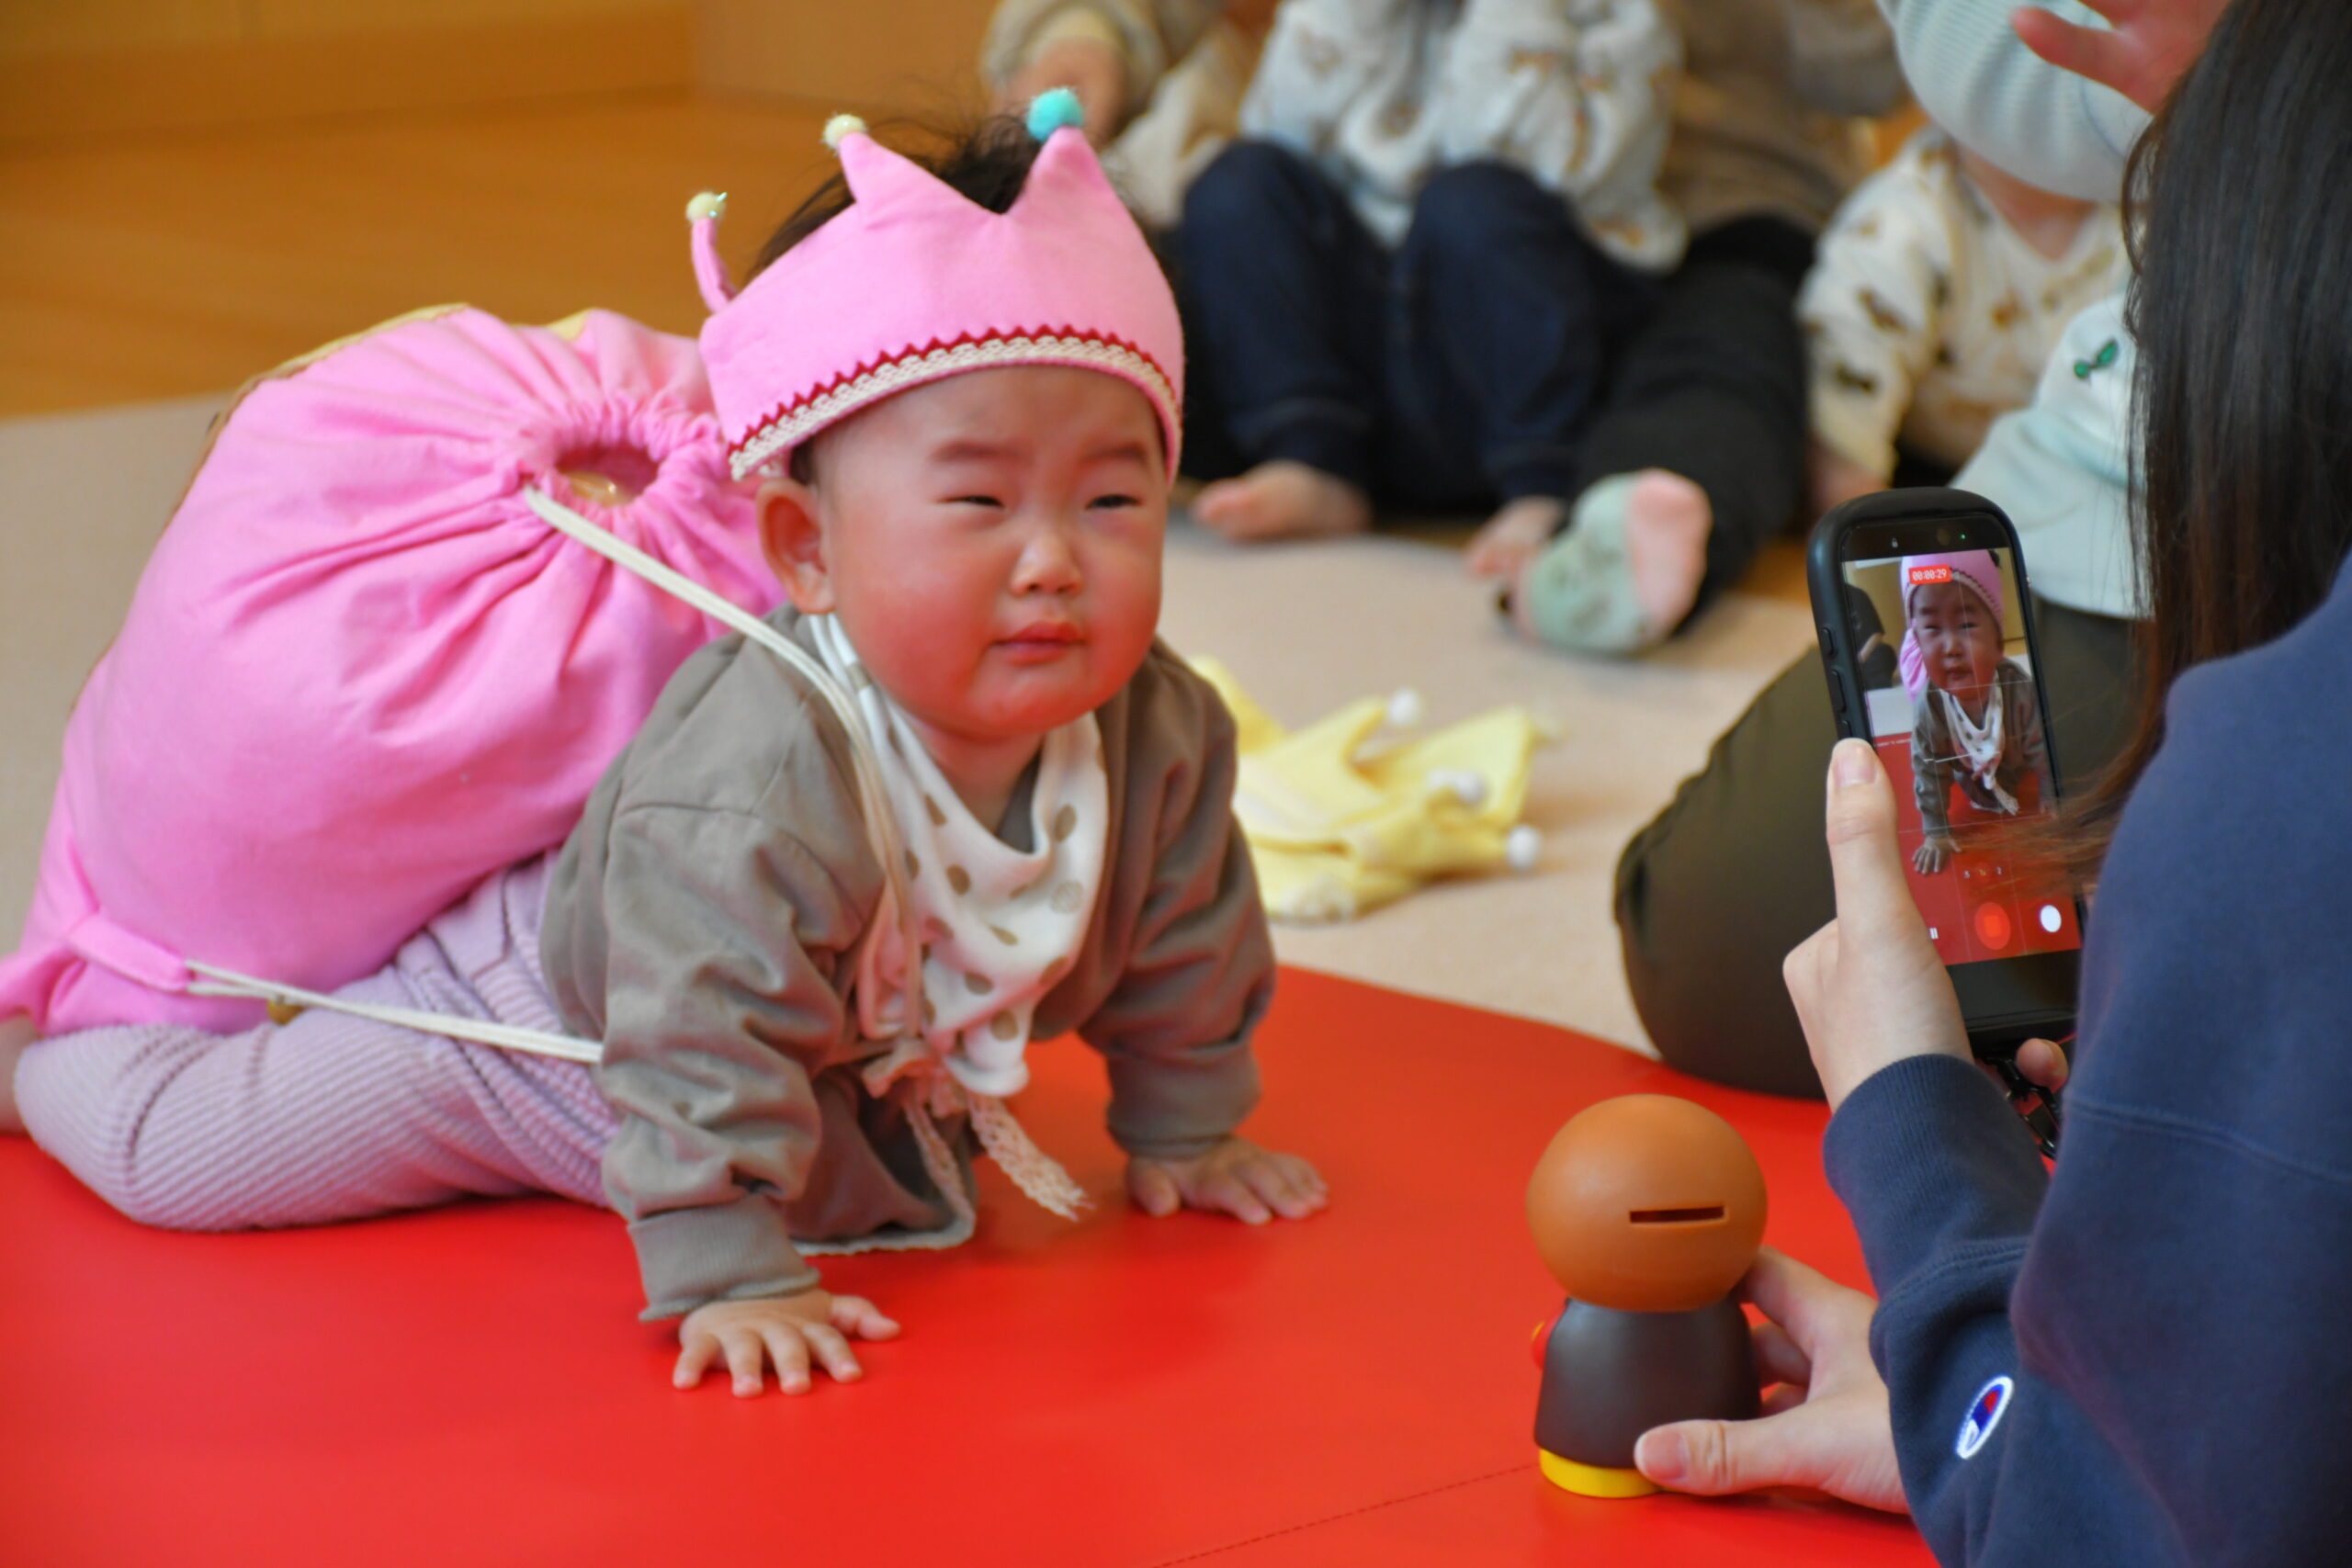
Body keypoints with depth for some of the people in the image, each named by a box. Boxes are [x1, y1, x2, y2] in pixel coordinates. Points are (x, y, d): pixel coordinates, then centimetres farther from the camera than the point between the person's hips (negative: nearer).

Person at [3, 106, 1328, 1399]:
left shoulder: (1159, 736, -23)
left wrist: (1182, 1139, 5)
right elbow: (708, 1050, -42)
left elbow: (1183, 949, -4)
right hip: (556, 1017, -6)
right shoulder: (757, 785, -46)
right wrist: (730, 1281, -40)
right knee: (173, 1151, -2)